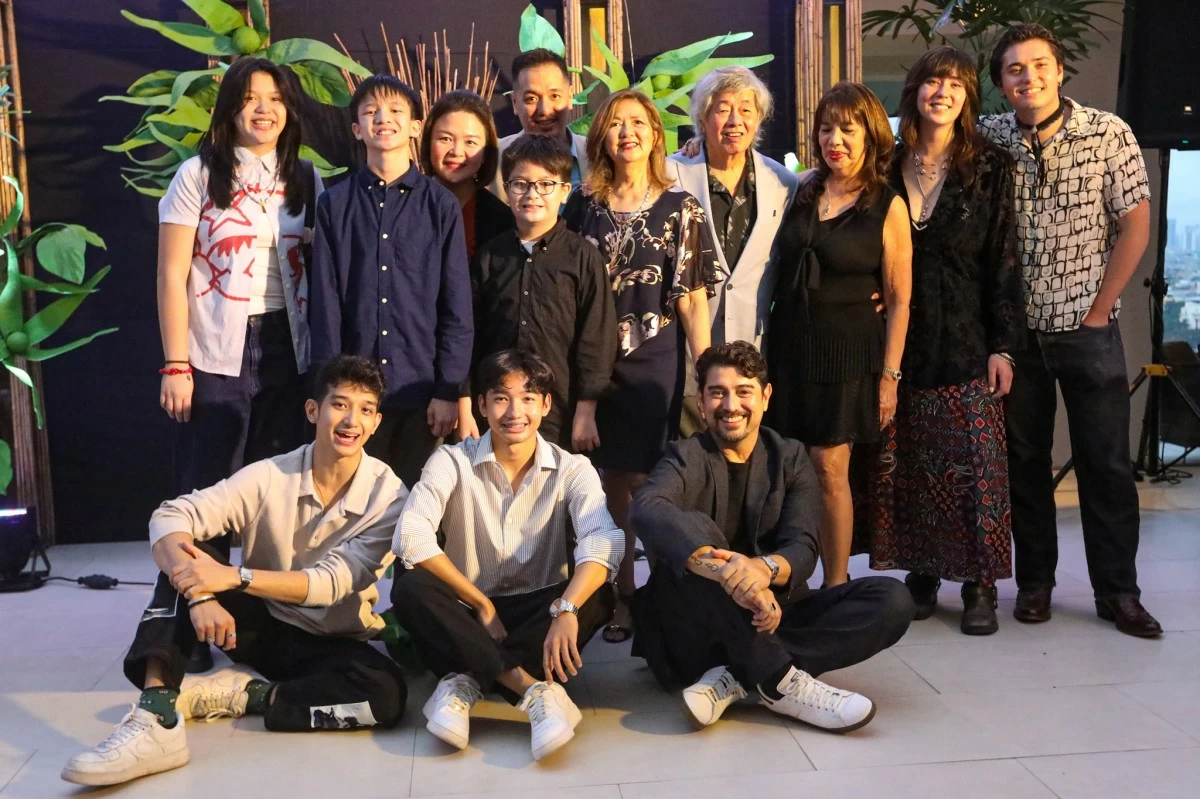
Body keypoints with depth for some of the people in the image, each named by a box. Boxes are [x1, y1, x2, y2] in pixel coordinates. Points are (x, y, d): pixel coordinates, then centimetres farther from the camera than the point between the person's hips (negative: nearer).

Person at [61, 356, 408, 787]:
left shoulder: (388, 495, -16)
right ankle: (156, 716, -34)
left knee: (385, 692, -32)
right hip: (259, 624, 1)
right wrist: (200, 595, -41)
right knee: (188, 563, -24)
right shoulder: (270, 477, -14)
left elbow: (332, 582, -25)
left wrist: (235, 578, -37)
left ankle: (239, 694, -19)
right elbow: (169, 517, -23)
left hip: (328, 643, -1)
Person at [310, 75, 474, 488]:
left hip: (421, 389, 0)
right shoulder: (335, 203, 4)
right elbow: (325, 303, 3)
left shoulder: (440, 204, 2)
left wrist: (449, 390, -4)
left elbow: (457, 305, 0)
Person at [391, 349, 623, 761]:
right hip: (469, 612, 0)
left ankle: (466, 682, -32)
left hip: (538, 615, 1)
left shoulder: (572, 469, -6)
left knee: (597, 599, -29)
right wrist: (483, 605, -24)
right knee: (410, 588, -29)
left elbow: (603, 540, -25)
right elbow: (411, 536, -24)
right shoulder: (452, 461, -7)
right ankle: (535, 690, -38)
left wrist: (566, 610, -42)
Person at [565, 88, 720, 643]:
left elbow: (693, 299, -2)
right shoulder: (584, 206, 8)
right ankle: (619, 595, 19)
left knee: (649, 480, -1)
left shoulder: (680, 208, 2)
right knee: (613, 478, 6)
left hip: (657, 363, -2)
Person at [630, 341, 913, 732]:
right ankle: (780, 682, -30)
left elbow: (802, 547, -10)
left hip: (770, 619, 4)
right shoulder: (687, 458, -4)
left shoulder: (790, 459, 6)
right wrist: (725, 570, -45)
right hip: (696, 631, -3)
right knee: (693, 527, -29)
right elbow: (647, 510, -29)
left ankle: (735, 679, -26)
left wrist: (765, 568, -35)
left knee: (891, 600, -16)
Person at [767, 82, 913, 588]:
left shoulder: (888, 207, -4)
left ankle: (835, 586, 11)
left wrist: (890, 375, -7)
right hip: (789, 342, 4)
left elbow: (899, 301, -3)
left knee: (828, 469, -3)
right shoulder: (802, 190, 7)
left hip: (847, 350, -4)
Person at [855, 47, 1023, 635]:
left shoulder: (989, 168, 2)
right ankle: (920, 574, 18)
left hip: (965, 342, -2)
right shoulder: (887, 168, 8)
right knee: (906, 467, 5)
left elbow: (1003, 261, -1)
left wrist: (1003, 344, -6)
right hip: (901, 342, 2)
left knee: (975, 466, -2)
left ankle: (980, 586, 10)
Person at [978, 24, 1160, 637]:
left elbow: (1134, 226, -3)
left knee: (1106, 463, 3)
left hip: (1088, 327, -1)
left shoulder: (1109, 134, -4)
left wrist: (1099, 309, -6)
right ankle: (1034, 580, 22)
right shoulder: (988, 140, 0)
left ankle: (1117, 591, 15)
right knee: (1024, 459, 9)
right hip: (1016, 330, 1)